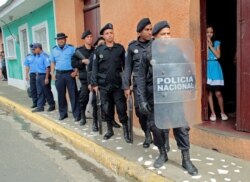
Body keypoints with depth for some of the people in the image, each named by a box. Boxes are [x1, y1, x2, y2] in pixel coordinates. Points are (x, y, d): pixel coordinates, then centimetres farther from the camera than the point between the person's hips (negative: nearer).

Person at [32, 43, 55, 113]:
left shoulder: (44, 56, -17)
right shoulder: (37, 56, 11)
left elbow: (48, 67, -21)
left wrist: (47, 78, -23)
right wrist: (37, 74, 14)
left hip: (44, 75, -8)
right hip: (38, 75, 8)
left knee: (47, 92, 2)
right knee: (40, 92, 9)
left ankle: (52, 105, 18)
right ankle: (40, 107, 15)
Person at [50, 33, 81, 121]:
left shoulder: (71, 48, -1)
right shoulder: (54, 50, 10)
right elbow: (53, 62, 14)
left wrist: (76, 71, -12)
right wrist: (52, 73, 6)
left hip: (69, 73, -3)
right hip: (59, 74, 4)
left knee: (73, 94, -3)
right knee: (61, 94, 9)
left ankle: (77, 114, 4)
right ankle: (63, 113, 22)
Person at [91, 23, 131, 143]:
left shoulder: (120, 48, 1)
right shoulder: (99, 50, 2)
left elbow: (125, 65, 2)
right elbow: (95, 68, 4)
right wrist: (94, 84, 0)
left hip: (118, 85, -1)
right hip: (104, 85, 1)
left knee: (121, 108, 0)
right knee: (106, 108, 9)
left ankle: (126, 132, 11)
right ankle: (109, 130, 26)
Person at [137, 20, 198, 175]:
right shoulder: (148, 54, 0)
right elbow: (141, 78, 1)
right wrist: (142, 100, -4)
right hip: (154, 99, 1)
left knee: (181, 127, 1)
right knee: (156, 127, 9)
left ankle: (186, 159, 17)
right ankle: (163, 154, 32)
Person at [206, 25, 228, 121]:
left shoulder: (217, 43, 9)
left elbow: (218, 55, -4)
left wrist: (210, 45, -4)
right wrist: (207, 44, -7)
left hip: (215, 67, 1)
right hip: (207, 68, 0)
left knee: (218, 93, -2)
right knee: (209, 92, 2)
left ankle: (222, 112, 14)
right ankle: (213, 113, 12)